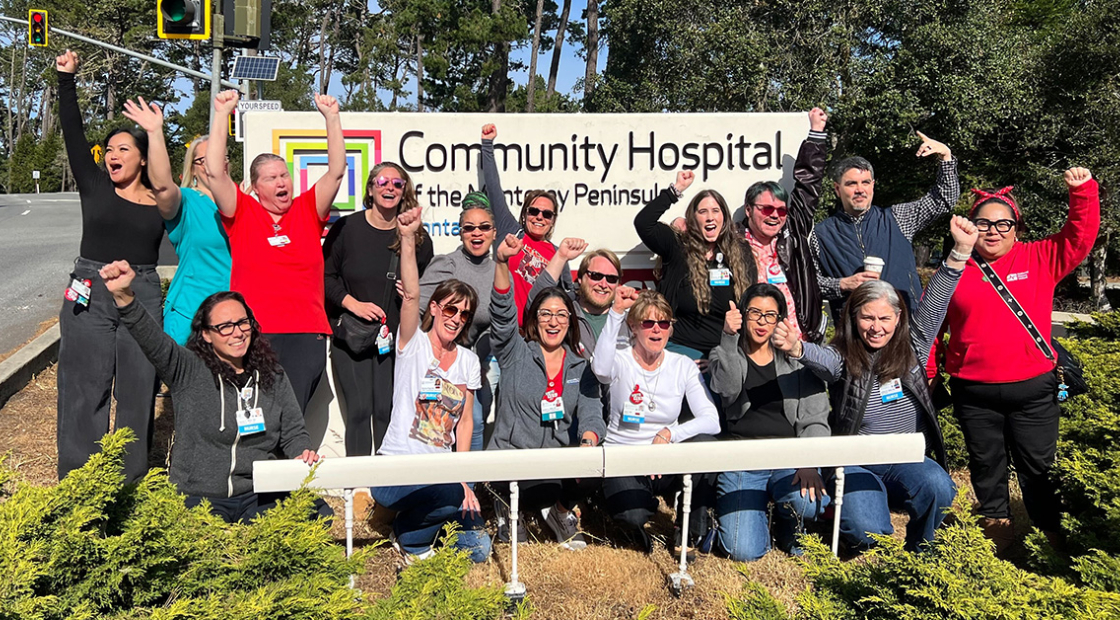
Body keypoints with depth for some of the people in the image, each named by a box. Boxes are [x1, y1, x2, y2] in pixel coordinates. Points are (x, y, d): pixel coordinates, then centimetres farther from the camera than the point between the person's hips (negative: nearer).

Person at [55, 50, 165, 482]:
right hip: (89, 295, 0)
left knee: (138, 390, 5)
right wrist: (66, 78, -2)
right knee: (85, 390, 2)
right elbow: (73, 132, 2)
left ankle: (131, 480, 18)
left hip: (143, 297, 0)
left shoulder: (161, 202, 6)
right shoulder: (95, 187, 7)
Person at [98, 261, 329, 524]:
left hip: (261, 495, 4)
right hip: (198, 497, -3)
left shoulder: (272, 376, 10)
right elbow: (153, 339, -21)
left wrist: (303, 454, -7)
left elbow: (293, 432, 15)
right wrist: (124, 297, -38)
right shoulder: (188, 371, -2)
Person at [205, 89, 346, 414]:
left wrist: (331, 117, 0)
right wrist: (222, 114, -2)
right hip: (253, 335, -1)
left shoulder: (308, 210, 12)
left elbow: (337, 170, 5)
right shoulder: (242, 212, 8)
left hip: (307, 337, 1)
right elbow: (215, 171, -2)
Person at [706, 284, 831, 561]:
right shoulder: (725, 356, 11)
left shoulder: (797, 360, 12)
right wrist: (729, 338, -22)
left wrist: (809, 464, -13)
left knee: (810, 502, -32)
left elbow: (816, 420, 4)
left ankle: (788, 526, 5)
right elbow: (726, 391, -13)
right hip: (741, 462, -1)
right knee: (744, 551, -19)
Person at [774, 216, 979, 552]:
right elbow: (823, 359, -24)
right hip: (856, 464, -3)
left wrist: (960, 251, -12)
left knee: (937, 486, -30)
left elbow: (935, 302, 0)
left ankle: (919, 554, 0)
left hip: (908, 460, 3)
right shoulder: (843, 358, -2)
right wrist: (797, 349, -48)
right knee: (866, 531, -27)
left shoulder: (912, 348, 8)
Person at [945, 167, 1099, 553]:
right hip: (974, 394, 0)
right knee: (986, 467, 14)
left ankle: (1050, 535, 27)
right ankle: (996, 527, 32)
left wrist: (1082, 191, -15)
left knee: (1039, 467, 11)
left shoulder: (1038, 260, 3)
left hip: (1033, 390, 0)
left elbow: (1079, 237, -2)